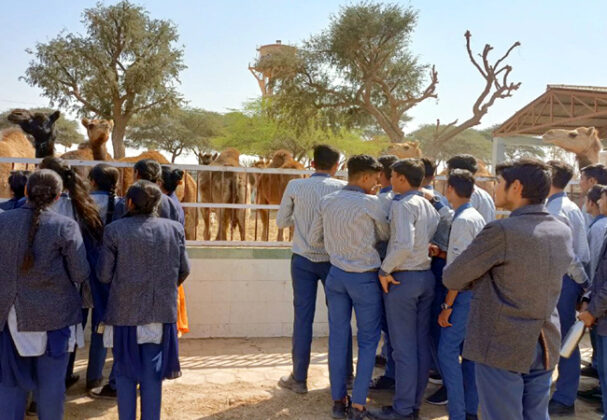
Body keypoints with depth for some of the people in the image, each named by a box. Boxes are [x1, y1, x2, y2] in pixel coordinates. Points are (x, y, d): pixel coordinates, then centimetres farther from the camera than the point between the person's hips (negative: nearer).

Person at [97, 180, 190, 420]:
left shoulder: (115, 230, -10)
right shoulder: (174, 229, -3)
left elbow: (104, 275, -6)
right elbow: (183, 270, 3)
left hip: (125, 311, -1)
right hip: (161, 311, 2)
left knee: (125, 372, 12)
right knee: (152, 373, 10)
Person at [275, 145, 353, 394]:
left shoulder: (295, 186, -4)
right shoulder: (343, 188, -6)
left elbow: (281, 222, 4)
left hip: (303, 260, 0)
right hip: (333, 259, 0)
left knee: (303, 317, 5)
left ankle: (299, 379, 11)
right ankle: (345, 375, 21)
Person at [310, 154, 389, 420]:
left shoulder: (327, 202, 1)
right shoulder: (370, 203, -15)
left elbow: (314, 239, 7)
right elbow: (385, 236, 0)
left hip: (336, 274, 5)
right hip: (364, 278, -5)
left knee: (338, 337, 12)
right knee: (368, 341, 8)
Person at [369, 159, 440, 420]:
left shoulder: (403, 204, -14)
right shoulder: (429, 206, 11)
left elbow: (404, 244, -26)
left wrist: (385, 270, -16)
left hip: (403, 279, -8)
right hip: (427, 276, 8)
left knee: (403, 347, -1)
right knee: (421, 345, 12)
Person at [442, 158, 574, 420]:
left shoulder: (501, 232, -19)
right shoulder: (563, 232, 2)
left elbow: (451, 279, -12)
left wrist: (480, 281, 8)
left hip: (501, 348, -7)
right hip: (545, 348, 7)